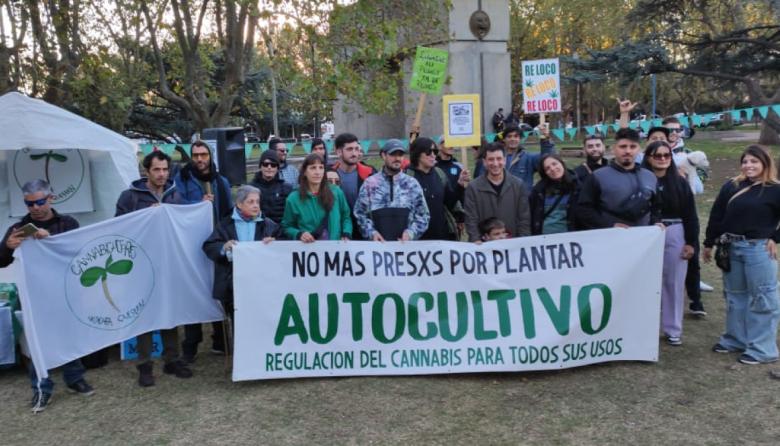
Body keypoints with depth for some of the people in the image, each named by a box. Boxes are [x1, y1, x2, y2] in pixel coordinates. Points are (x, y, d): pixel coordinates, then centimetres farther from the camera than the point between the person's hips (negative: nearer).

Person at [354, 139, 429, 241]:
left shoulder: (412, 184, 6)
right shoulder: (370, 183, 4)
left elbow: (423, 215, 8)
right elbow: (360, 214, 5)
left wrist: (411, 232, -8)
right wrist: (371, 232, -10)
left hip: (405, 243, 1)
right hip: (378, 243, -1)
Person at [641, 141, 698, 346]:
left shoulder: (680, 182, 3)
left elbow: (690, 214, 4)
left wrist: (691, 242, -1)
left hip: (675, 236, 2)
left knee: (674, 283, 7)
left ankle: (673, 329, 18)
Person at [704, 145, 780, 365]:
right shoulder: (731, 186, 5)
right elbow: (717, 215, 8)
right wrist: (709, 244, 9)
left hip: (758, 250, -5)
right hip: (731, 248, 5)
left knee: (761, 298, 0)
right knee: (735, 295, 15)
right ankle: (735, 339, 29)